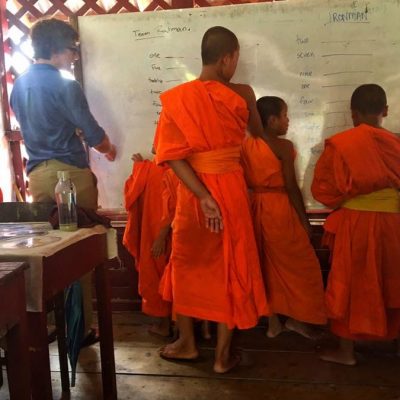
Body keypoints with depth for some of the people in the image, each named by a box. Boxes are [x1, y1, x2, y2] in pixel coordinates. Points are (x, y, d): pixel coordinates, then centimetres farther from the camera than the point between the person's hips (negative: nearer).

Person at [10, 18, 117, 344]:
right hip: (69, 172, -7)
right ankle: (80, 325, 11)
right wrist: (110, 149, 12)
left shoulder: (19, 85, 12)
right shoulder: (65, 85, -10)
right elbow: (92, 133, -8)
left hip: (37, 174, 7)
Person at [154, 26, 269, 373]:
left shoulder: (175, 99, -4)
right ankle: (223, 354, 20)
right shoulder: (241, 94, -6)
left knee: (187, 263, 19)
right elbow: (258, 134, 13)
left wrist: (202, 196, -14)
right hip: (229, 190, -1)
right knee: (230, 267, 11)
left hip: (191, 192, 2)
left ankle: (187, 343, 33)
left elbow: (173, 155, -14)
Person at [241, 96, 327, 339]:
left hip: (256, 207, 7)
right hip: (280, 209, -6)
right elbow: (291, 186, -12)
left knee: (266, 264, 14)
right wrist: (304, 219, -4)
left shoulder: (246, 145, 5)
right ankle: (296, 318, 19)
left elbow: (245, 181, 7)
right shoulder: (283, 146, -12)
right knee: (296, 264, 10)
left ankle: (272, 321, 22)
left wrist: (257, 199, 17)